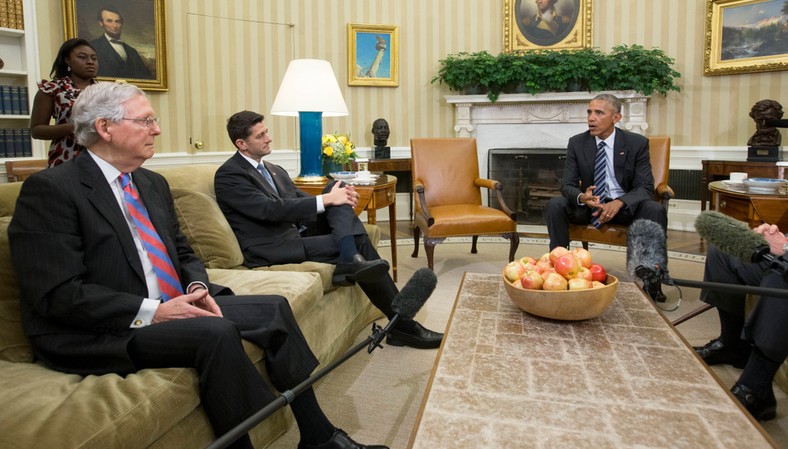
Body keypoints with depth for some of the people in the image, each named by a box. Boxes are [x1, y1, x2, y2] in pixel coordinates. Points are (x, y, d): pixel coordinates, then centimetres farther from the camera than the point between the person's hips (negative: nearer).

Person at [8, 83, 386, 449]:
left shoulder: (153, 184, 13)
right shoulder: (50, 189, -11)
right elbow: (57, 294, -18)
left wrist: (197, 289, -3)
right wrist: (150, 311, -22)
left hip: (171, 308, 8)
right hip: (101, 334, -8)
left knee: (274, 308, -6)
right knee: (217, 334, -31)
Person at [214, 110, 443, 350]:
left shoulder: (275, 170, 21)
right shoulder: (228, 175, -7)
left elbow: (300, 200, 16)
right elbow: (270, 209, -20)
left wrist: (339, 198, -8)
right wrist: (326, 200, -23)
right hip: (271, 249, -8)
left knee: (337, 186, -13)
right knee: (359, 242, -22)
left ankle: (352, 259, -34)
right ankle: (402, 324, -18)